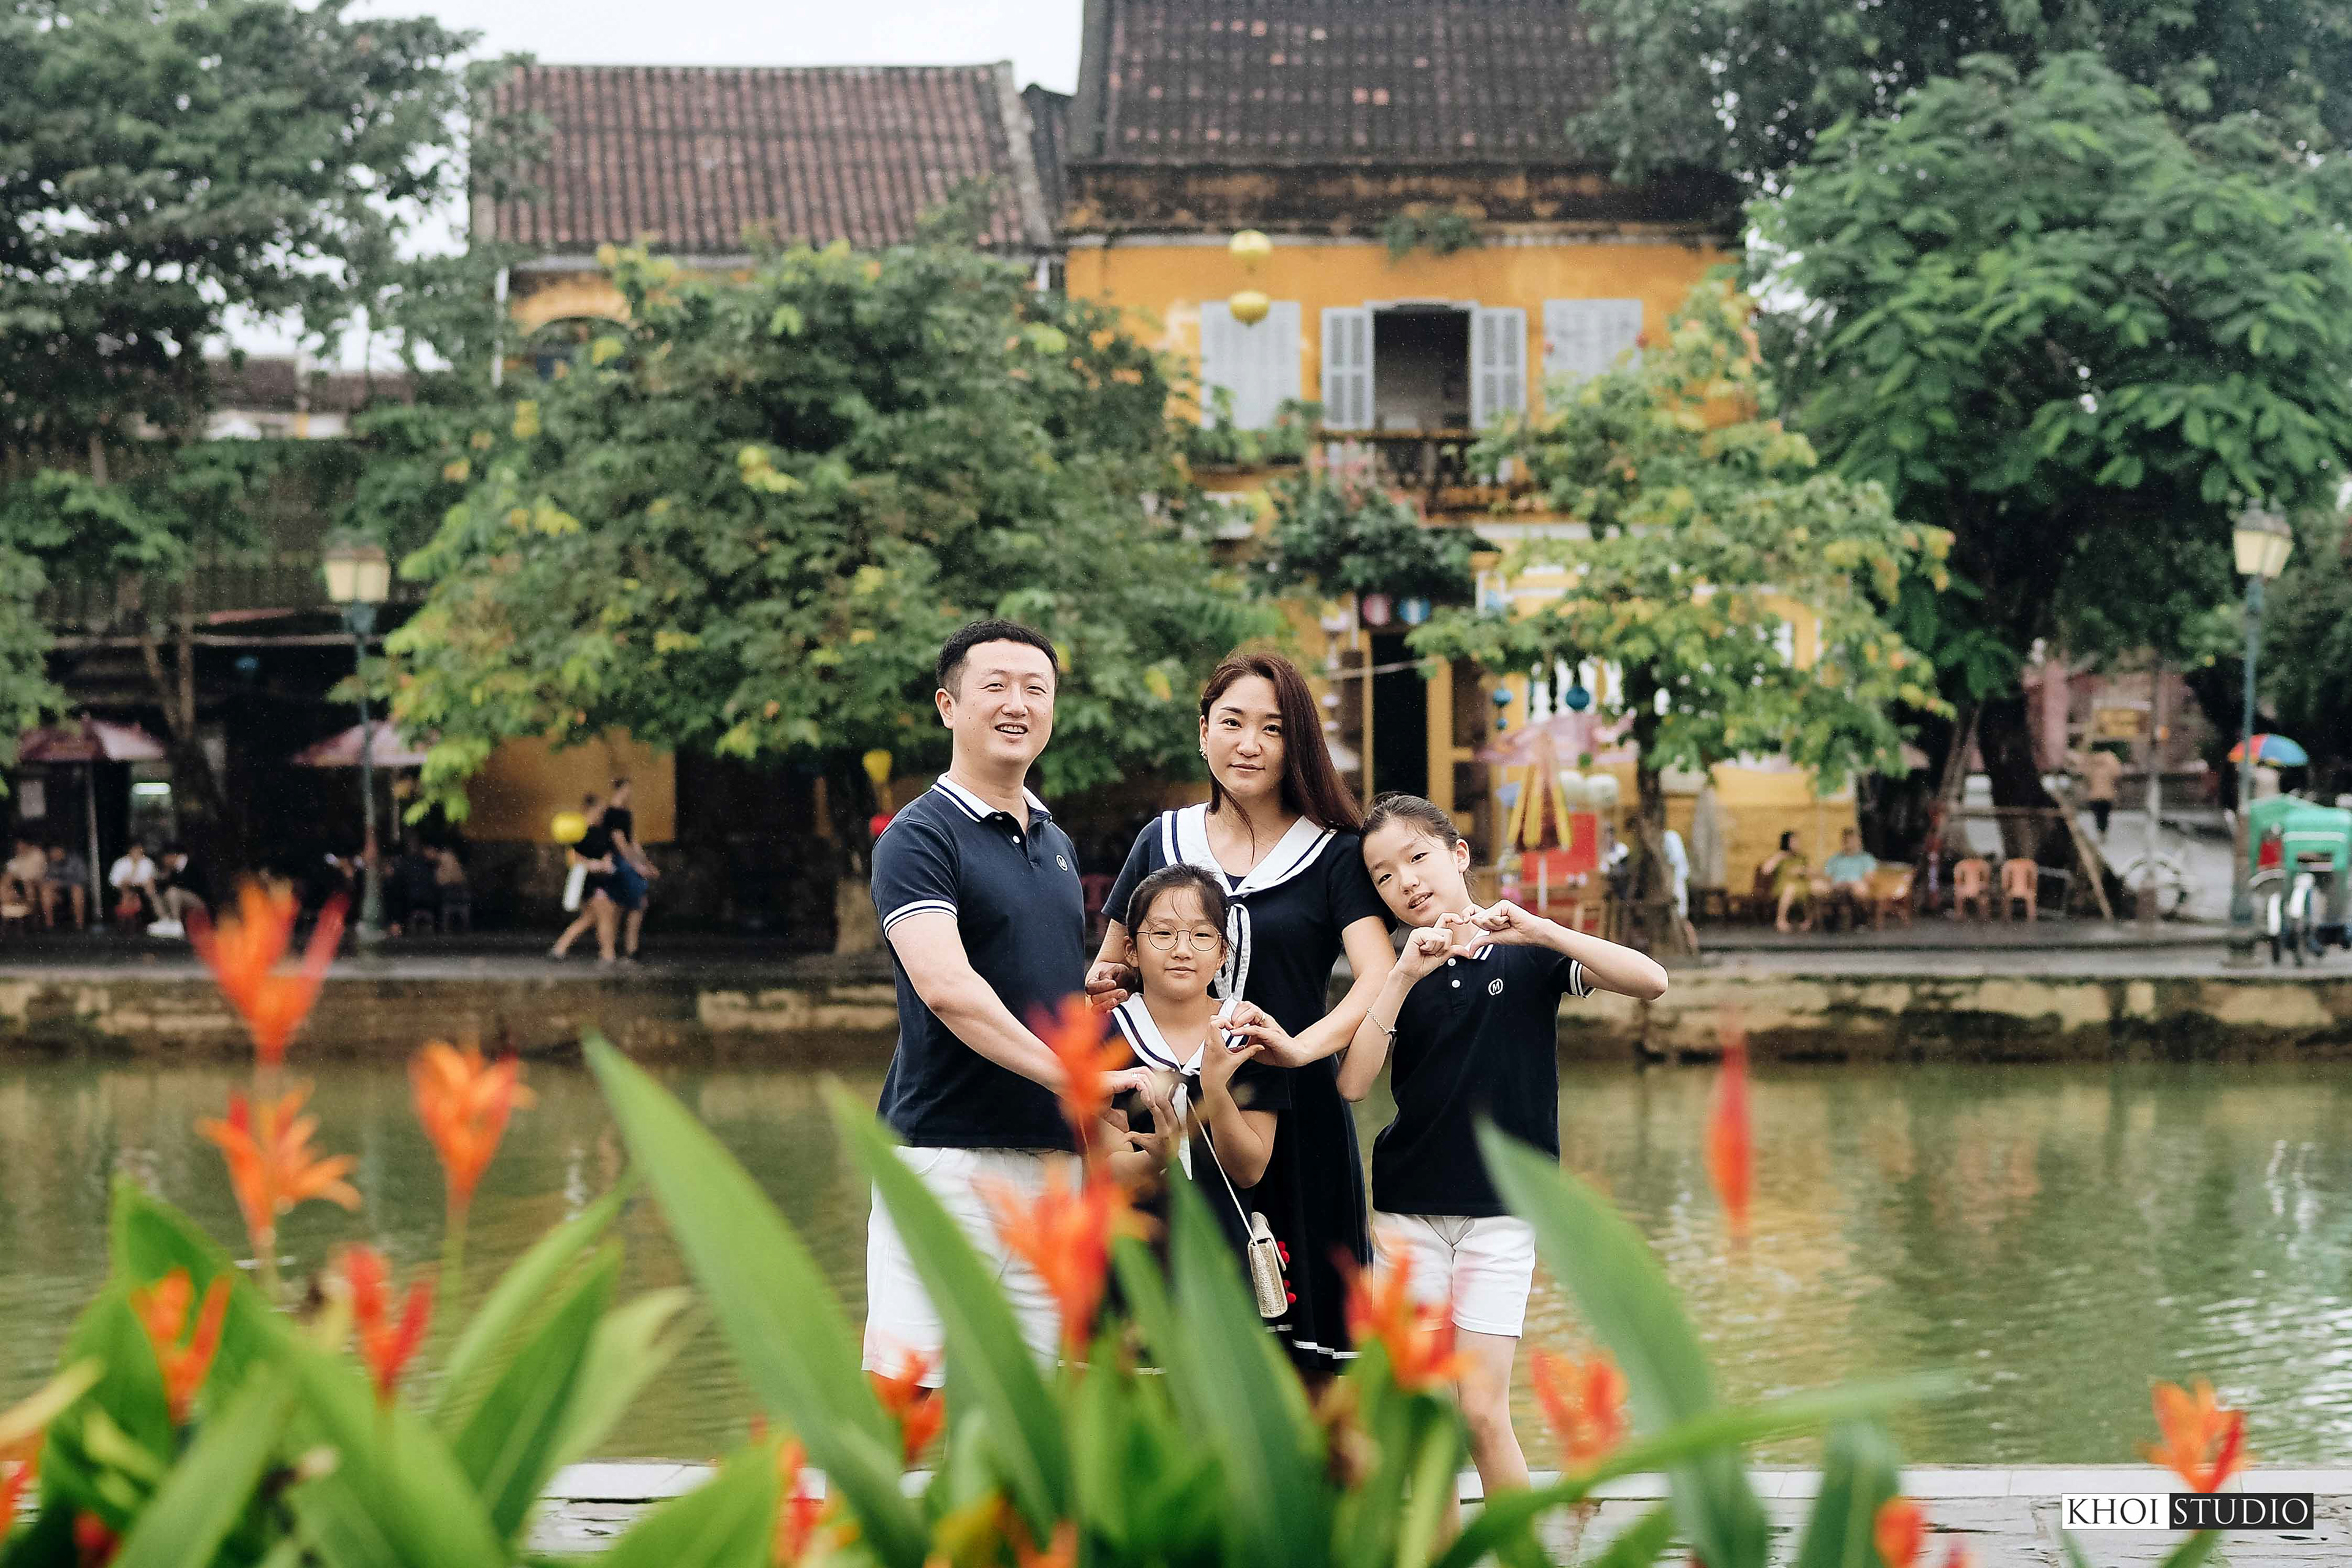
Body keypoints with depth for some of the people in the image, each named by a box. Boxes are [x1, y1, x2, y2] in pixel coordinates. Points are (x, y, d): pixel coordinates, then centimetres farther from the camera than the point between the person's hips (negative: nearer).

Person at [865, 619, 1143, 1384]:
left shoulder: (1057, 842, 19)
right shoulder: (921, 835, -6)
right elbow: (945, 986, -21)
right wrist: (1068, 1073, -26)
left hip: (1050, 1155, 7)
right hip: (947, 1146, -7)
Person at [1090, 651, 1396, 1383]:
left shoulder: (1334, 854, 2)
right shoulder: (1164, 842, 12)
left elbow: (1381, 980, -12)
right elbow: (1109, 970, 24)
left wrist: (1300, 1046, -29)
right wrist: (1108, 982, 0)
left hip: (1293, 1119, -2)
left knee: (1293, 1369, -6)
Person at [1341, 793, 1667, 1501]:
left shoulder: (1527, 954, 0)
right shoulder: (1400, 973, 6)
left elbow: (1650, 981, -15)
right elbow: (1352, 1083, -9)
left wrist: (1535, 929, -23)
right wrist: (1404, 976, -17)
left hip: (1501, 1209, -3)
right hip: (1407, 1210, 3)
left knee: (1481, 1410, -8)